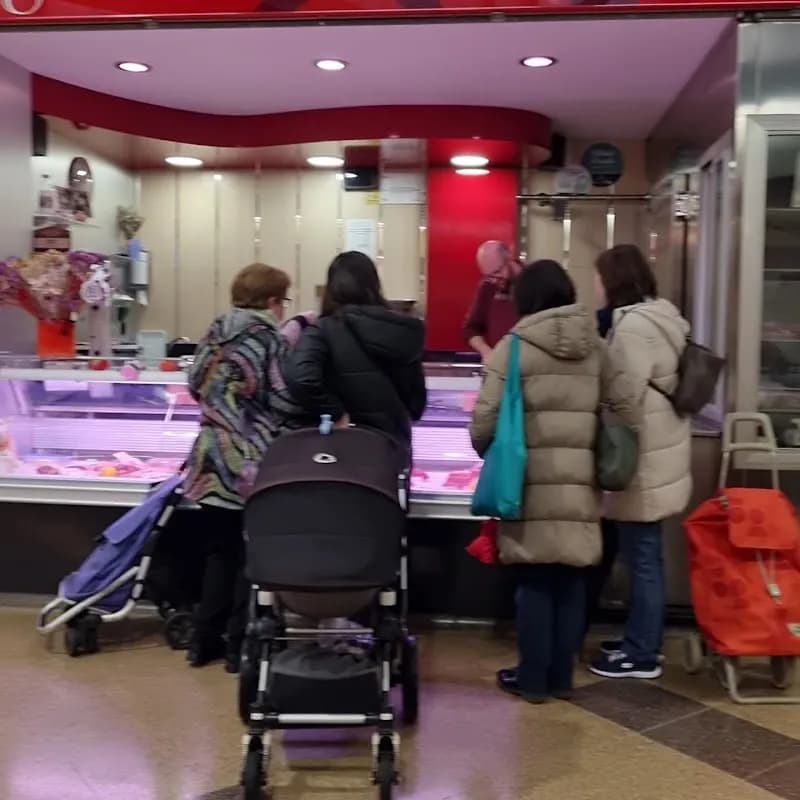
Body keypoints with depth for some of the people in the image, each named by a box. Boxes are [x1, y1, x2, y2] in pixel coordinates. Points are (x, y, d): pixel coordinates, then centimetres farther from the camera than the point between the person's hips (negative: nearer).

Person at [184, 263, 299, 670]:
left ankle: (205, 640, 20)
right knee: (251, 554, 6)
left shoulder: (216, 333, 9)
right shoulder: (271, 339, -9)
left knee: (218, 551, 15)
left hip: (213, 458, 6)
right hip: (253, 461, -5)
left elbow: (197, 385, 12)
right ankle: (239, 645, 12)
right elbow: (284, 400, -13)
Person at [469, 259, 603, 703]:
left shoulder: (516, 346, -6)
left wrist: (490, 455, 11)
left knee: (534, 581, 6)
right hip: (581, 484, 4)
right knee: (571, 579, 11)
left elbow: (485, 420, -8)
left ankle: (532, 678, 15)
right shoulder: (596, 347, 7)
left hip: (532, 483, -4)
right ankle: (561, 676, 21)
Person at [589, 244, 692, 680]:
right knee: (643, 557, 17)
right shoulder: (658, 316, 13)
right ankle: (640, 641, 28)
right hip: (653, 456, 10)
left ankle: (642, 656, 9)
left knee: (641, 559, -1)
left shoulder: (632, 325, -18)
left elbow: (624, 399, -21)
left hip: (642, 462, -10)